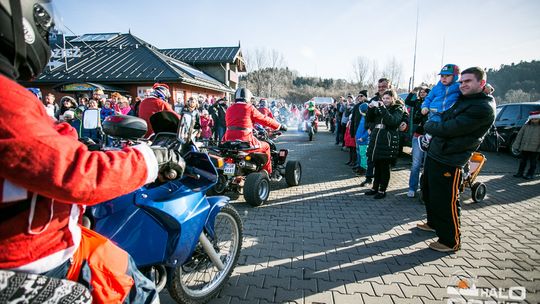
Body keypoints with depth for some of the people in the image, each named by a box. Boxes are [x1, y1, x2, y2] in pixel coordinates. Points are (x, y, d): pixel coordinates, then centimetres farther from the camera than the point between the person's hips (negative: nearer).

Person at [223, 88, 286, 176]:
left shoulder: (229, 109, 15)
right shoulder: (249, 108, 0)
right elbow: (264, 120, 3)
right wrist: (280, 126, 16)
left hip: (229, 142, 5)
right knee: (265, 146, 16)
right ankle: (267, 173, 21)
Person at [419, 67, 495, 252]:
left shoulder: (483, 108, -16)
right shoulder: (462, 99, 13)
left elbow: (448, 129, -20)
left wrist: (428, 126, -3)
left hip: (448, 162, -10)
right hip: (434, 154, 10)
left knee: (446, 202, -1)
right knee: (428, 193, 22)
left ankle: (451, 242, 16)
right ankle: (434, 223, 42)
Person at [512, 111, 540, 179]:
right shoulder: (526, 126, 3)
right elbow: (519, 135, 5)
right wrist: (516, 145, 1)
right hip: (524, 147, 2)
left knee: (533, 162, 7)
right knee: (523, 161, 12)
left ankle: (530, 174, 17)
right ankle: (520, 173, 22)